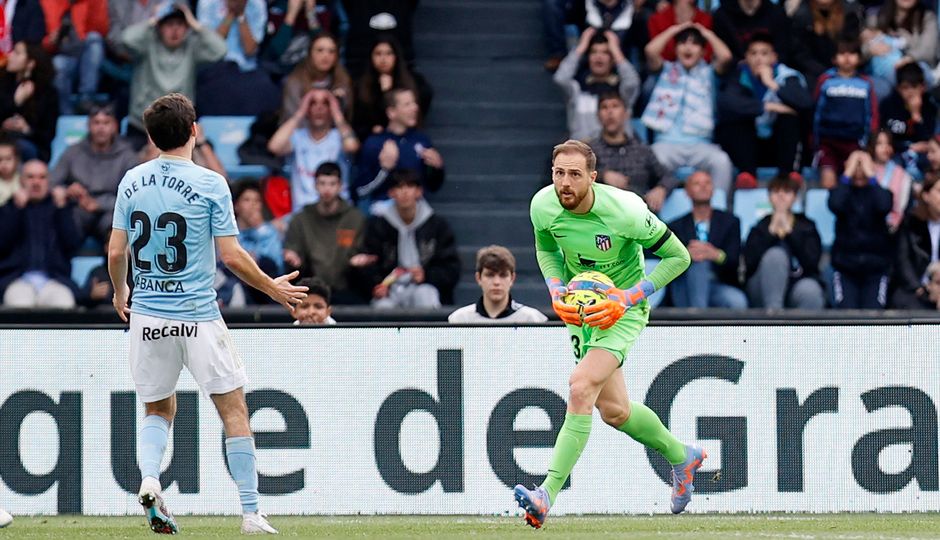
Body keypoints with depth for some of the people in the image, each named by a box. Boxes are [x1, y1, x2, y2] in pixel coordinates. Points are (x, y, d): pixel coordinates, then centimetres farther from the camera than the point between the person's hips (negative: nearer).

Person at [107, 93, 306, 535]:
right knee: (234, 409, 5)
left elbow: (116, 254, 4)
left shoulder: (132, 182, 3)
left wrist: (119, 294, 24)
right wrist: (272, 288, 7)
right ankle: (250, 513, 2)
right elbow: (231, 256, -9)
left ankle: (148, 478, -9)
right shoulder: (209, 184, -8)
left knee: (158, 410, 19)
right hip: (198, 316, -4)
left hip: (147, 316, 4)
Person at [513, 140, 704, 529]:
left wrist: (628, 297, -21)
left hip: (623, 310, -6)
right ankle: (681, 456, 39)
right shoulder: (543, 206, -13)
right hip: (579, 307, 6)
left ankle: (547, 496, -29)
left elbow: (678, 256, -14)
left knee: (581, 387, -25)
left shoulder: (624, 211, -26)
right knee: (614, 411, 10)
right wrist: (557, 293, -8)